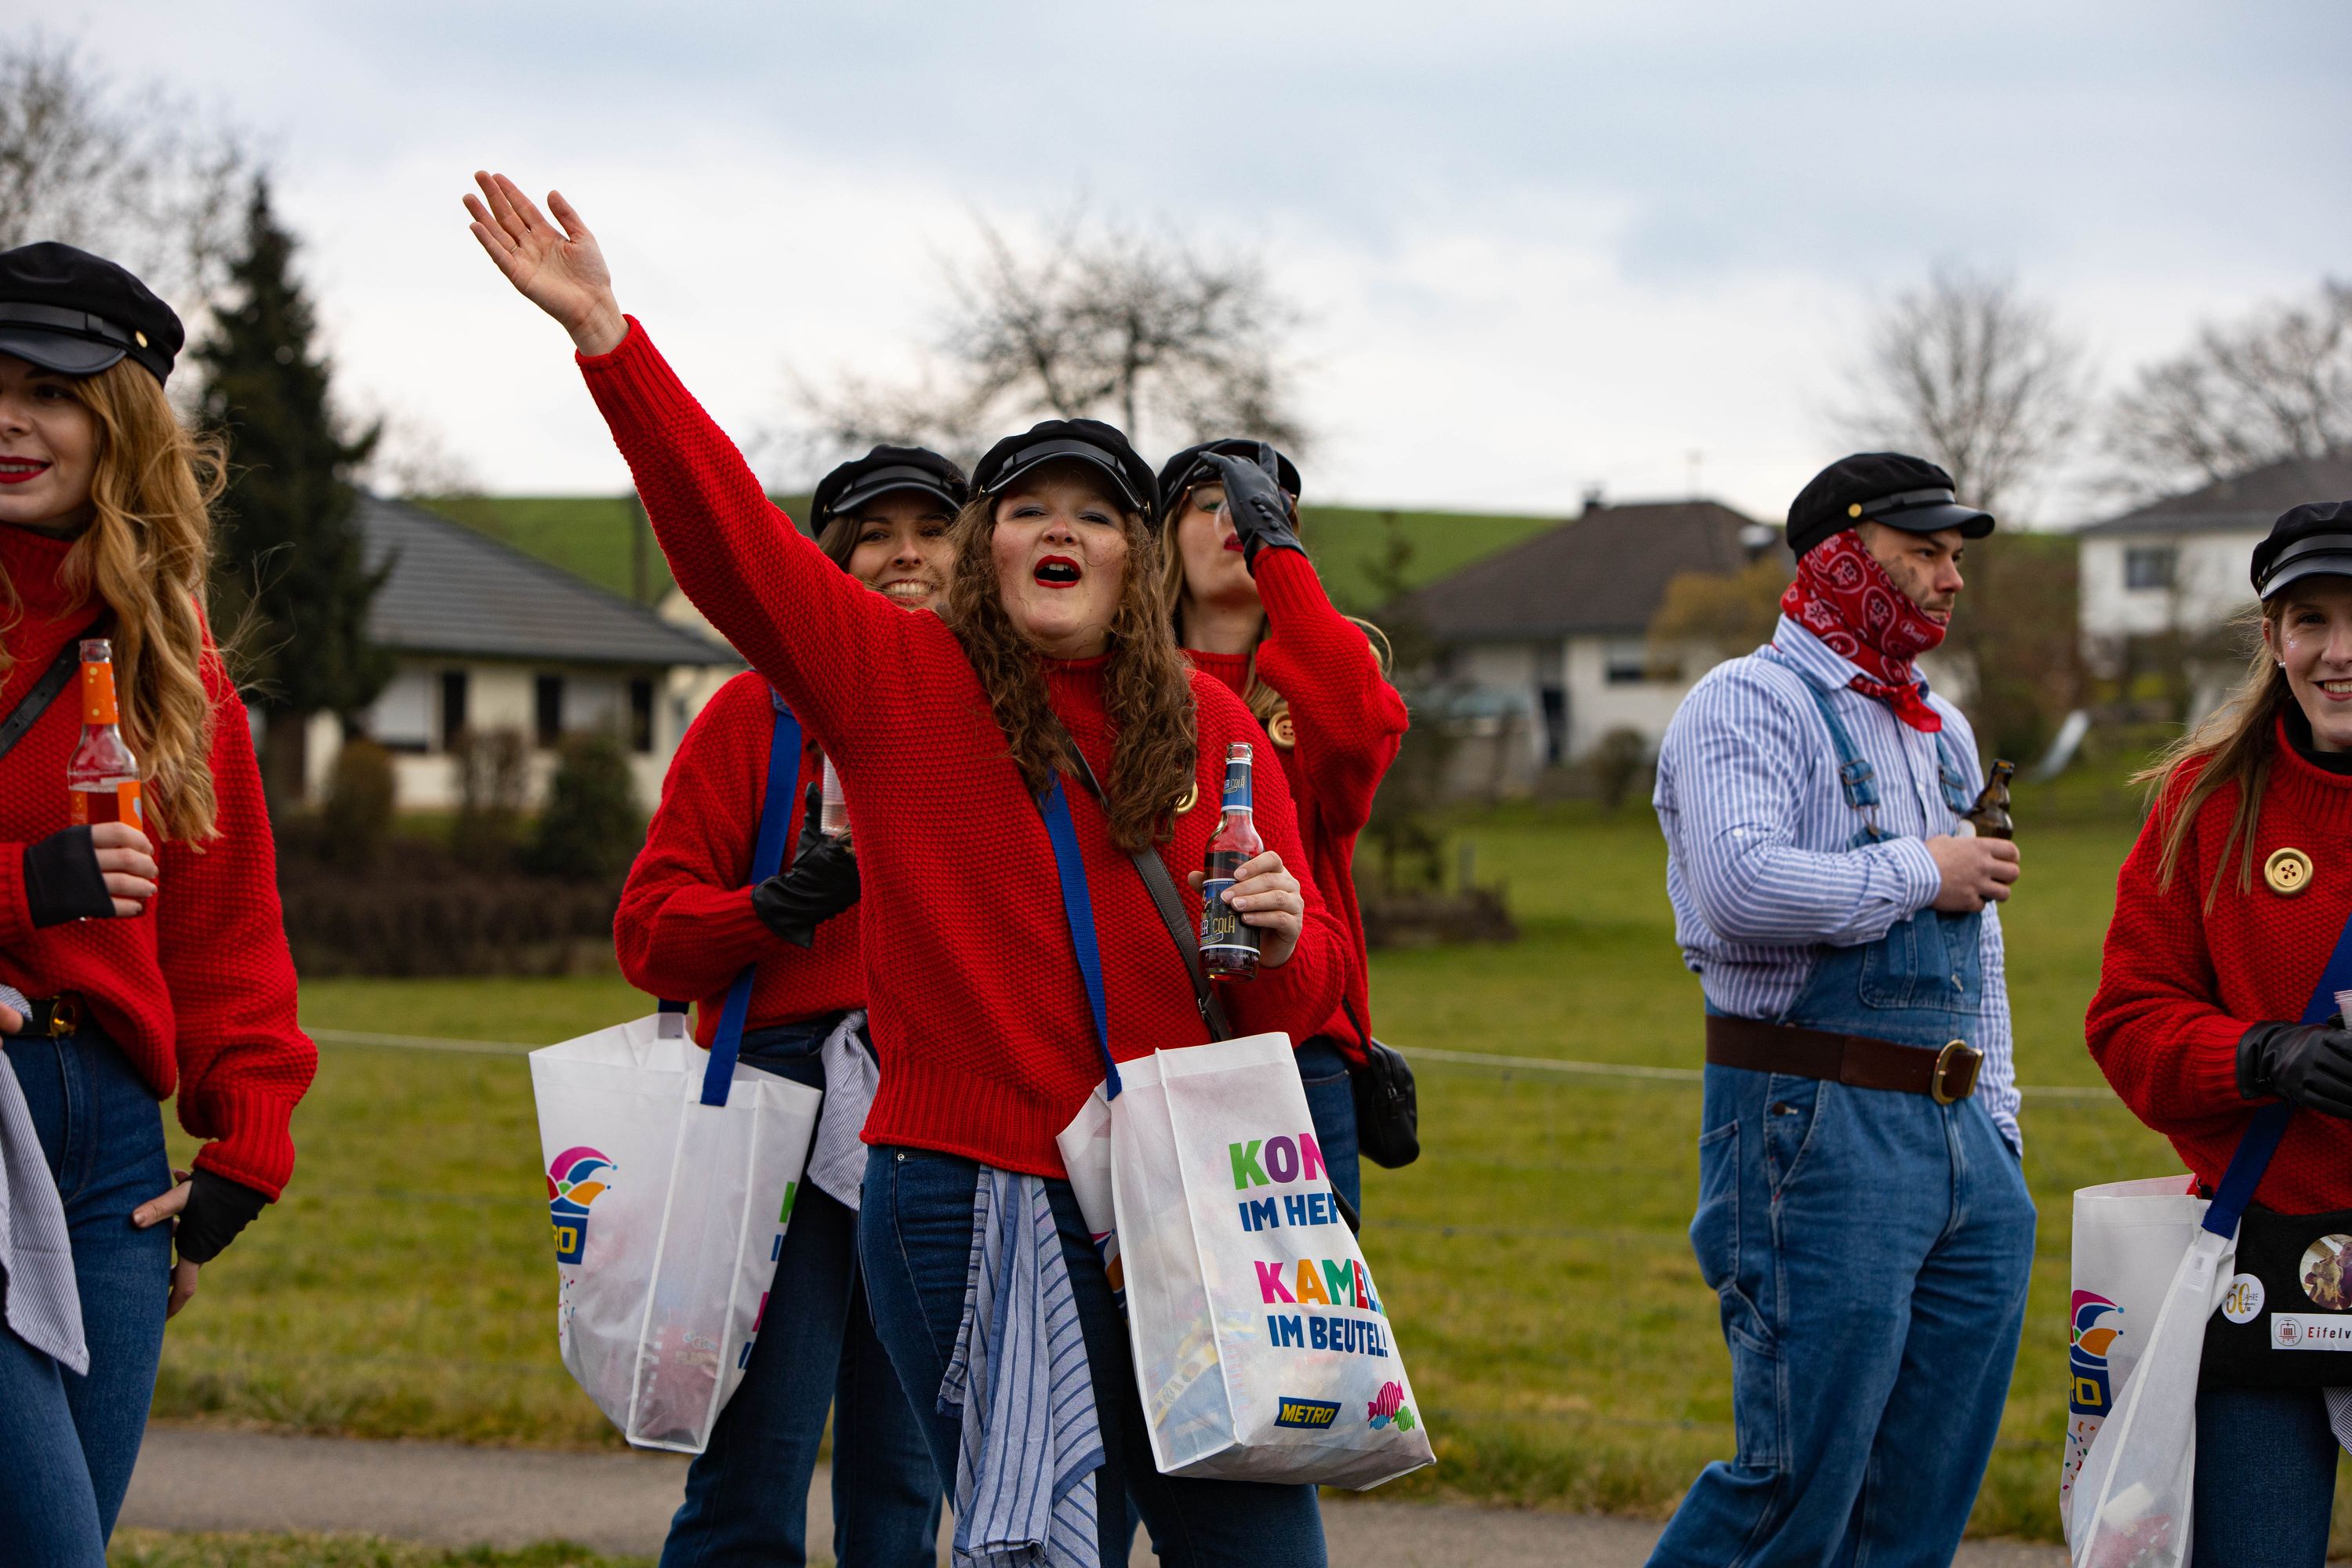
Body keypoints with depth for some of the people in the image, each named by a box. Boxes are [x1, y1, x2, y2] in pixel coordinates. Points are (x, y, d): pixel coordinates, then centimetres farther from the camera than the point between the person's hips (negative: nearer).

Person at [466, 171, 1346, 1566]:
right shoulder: (896, 680, 4)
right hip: (968, 1200, -3)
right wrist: (608, 338, -19)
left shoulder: (1208, 723, 11)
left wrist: (1281, 937, -9)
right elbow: (728, 535, -9)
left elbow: (1310, 990, 15)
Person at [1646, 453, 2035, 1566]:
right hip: (1813, 1135, -8)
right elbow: (1743, 887, -24)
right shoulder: (1752, 703, -6)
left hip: (1958, 1147, 8)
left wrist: (1994, 1129, 20)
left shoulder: (1941, 734, 22)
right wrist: (1920, 875, -13)